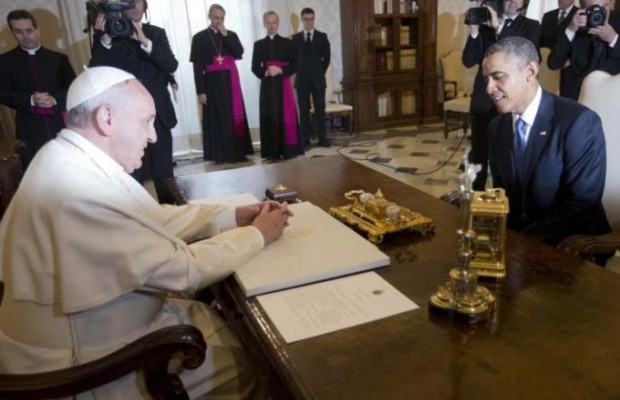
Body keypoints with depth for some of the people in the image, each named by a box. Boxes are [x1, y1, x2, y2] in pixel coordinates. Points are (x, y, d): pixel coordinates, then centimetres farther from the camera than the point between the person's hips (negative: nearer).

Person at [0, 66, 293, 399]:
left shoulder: (72, 159, -1)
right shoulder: (81, 190, -32)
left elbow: (153, 218, 5)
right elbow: (180, 270, -26)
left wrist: (235, 215, -3)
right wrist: (257, 235, -12)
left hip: (90, 326, 8)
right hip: (89, 366, -8)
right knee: (257, 356, 2)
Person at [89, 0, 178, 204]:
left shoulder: (156, 33, 8)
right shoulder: (109, 34, 2)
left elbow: (171, 65, -7)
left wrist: (144, 41, -18)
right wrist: (103, 39, -21)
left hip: (158, 114, 2)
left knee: (164, 172, 9)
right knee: (132, 175, 4)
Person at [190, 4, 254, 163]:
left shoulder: (231, 35, 13)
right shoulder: (200, 37, 3)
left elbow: (239, 53, -6)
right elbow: (197, 67, -3)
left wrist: (225, 35, -9)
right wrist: (200, 91, -11)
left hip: (230, 81, 3)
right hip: (212, 83, -3)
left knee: (234, 116, 2)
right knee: (217, 117, -3)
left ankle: (237, 152, 8)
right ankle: (221, 154, 1)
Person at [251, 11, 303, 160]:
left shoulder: (287, 43, 8)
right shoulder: (259, 44, 10)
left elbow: (295, 65, 2)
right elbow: (255, 67, 5)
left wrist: (280, 70, -14)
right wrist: (266, 72, -16)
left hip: (283, 84, -1)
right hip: (267, 85, 1)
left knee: (286, 116, -4)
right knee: (269, 117, -2)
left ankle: (288, 149, 3)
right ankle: (272, 152, 2)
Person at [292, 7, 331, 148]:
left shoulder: (322, 37, 6)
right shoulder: (296, 38, 6)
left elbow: (327, 57, 7)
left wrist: (320, 72, 3)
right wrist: (300, 72, 2)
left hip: (318, 78, 0)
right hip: (302, 78, 0)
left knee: (320, 109, 0)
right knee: (304, 109, 1)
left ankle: (322, 138, 3)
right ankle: (305, 139, 4)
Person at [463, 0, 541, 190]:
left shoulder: (531, 26, 4)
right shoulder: (486, 24, 8)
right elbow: (468, 61, 0)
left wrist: (499, 28, -21)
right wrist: (474, 31, -14)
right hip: (483, 101, 2)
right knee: (478, 153, 8)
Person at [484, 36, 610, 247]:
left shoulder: (579, 121, -14)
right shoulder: (497, 127, 3)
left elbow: (581, 206, -17)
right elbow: (502, 191, 9)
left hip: (570, 245, -4)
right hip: (513, 234, 5)